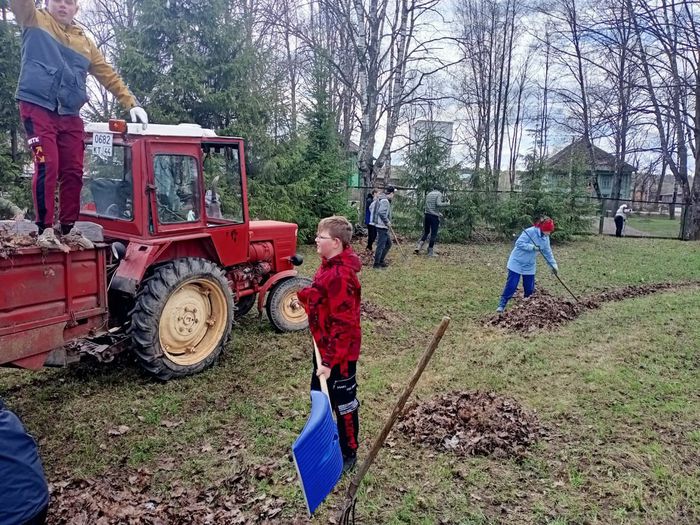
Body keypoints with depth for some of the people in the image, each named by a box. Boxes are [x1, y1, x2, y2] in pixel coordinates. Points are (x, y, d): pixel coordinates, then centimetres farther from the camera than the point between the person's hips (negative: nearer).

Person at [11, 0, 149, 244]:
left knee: (73, 172, 0)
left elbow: (109, 76, 17)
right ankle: (45, 228, -9)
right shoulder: (35, 21, 12)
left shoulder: (84, 42, 19)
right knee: (47, 167, -14)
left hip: (70, 116, 4)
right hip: (38, 108, -4)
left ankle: (69, 228, 8)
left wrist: (132, 104, 8)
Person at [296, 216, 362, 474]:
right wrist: (307, 294, 2)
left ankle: (349, 454, 30)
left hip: (340, 354, -10)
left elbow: (343, 324, -28)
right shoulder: (328, 265, 2)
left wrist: (330, 361, -27)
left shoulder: (341, 276, -29)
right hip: (324, 347, 10)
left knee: (344, 404, 10)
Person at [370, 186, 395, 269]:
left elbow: (371, 207, 18)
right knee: (381, 245, -3)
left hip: (382, 225, 10)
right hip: (382, 226, -10)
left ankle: (381, 261, 24)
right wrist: (387, 222, -16)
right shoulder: (385, 201, -18)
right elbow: (381, 213, -27)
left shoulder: (380, 199, 12)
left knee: (388, 243, 19)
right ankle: (376, 264, 4)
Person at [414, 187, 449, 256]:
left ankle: (418, 247, 3)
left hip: (426, 215, 6)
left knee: (425, 232, 15)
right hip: (434, 216, -6)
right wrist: (447, 204, -3)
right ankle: (430, 252, 3)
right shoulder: (439, 194, -3)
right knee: (433, 234, 1)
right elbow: (438, 204, -18)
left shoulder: (428, 194, 17)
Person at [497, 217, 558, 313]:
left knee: (530, 288, 9)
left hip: (529, 266, 7)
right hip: (517, 263, -7)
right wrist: (533, 247, -29)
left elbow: (547, 252, 12)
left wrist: (553, 264, 6)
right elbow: (519, 243, -24)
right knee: (511, 285, -8)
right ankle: (501, 305, -1)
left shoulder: (545, 238, 3)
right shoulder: (530, 232, -21)